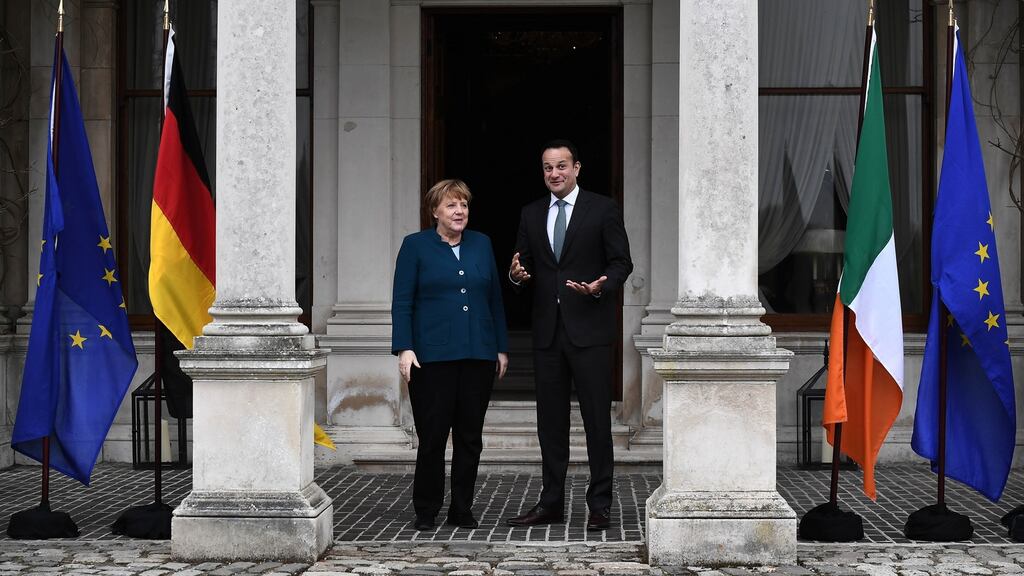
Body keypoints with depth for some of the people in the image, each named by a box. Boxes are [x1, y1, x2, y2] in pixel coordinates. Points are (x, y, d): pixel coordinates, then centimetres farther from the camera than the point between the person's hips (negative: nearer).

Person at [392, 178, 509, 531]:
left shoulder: (482, 244, 13)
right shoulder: (415, 246, 2)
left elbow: (495, 299, 15)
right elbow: (402, 302, -2)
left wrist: (502, 348, 11)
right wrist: (404, 349, -12)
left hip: (478, 356, 4)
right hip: (432, 356, -4)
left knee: (470, 437, 6)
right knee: (432, 436, -2)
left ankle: (461, 510, 15)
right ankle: (426, 512, 10)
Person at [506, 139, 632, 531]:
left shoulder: (603, 209, 1)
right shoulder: (531, 214, 13)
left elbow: (621, 262, -2)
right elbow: (524, 269, 16)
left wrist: (601, 286, -20)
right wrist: (517, 275, -7)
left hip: (589, 328, -4)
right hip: (547, 330, 4)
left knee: (597, 418, -2)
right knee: (550, 421, 9)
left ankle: (600, 505, 4)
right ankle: (551, 504, 16)